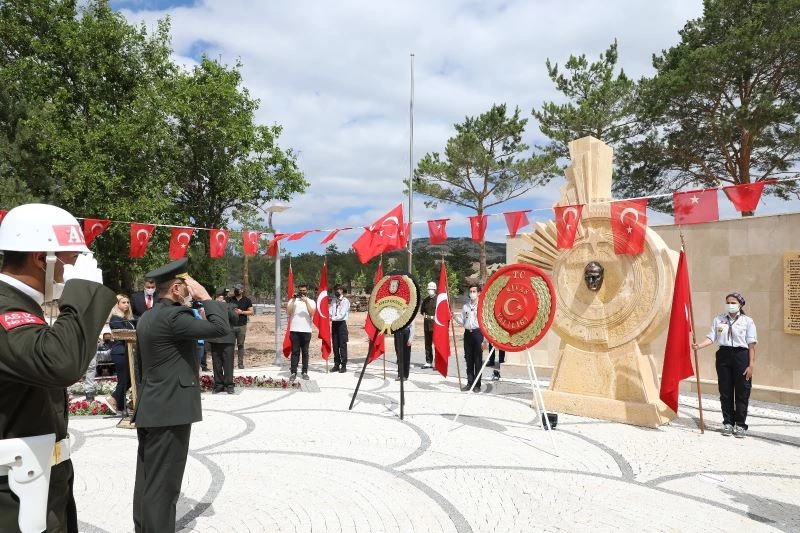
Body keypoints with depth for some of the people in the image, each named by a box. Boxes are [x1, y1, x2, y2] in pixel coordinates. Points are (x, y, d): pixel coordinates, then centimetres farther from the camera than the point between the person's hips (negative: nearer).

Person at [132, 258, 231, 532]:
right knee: (162, 485, -3)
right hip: (170, 411, -10)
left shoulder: (147, 317, 13)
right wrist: (205, 296, -13)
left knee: (148, 482, 16)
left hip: (150, 409, 10)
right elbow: (221, 327, -26)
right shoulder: (172, 316, -18)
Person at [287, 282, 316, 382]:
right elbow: (288, 312, -6)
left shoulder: (311, 302, 8)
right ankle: (293, 372, 1)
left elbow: (312, 313, -9)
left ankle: (305, 372, 11)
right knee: (295, 351, 0)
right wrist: (293, 300, -11)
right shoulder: (293, 300, 8)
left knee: (305, 352, 5)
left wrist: (306, 301, -16)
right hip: (294, 330, 0)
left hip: (306, 330, 0)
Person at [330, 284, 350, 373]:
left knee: (342, 345, -5)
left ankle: (344, 365, -1)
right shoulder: (333, 300, 13)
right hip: (334, 324, 6)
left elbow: (342, 314, -15)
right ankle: (336, 364, 17)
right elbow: (330, 312, 6)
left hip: (342, 323, -6)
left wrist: (332, 318, -19)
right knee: (335, 345, 8)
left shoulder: (345, 301, -6)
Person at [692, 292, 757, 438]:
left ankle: (740, 424, 14)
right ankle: (728, 422, 20)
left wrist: (751, 364, -8)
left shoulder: (747, 321, -1)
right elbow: (711, 337, 1)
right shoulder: (718, 319, 7)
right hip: (723, 355, 3)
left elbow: (751, 344, -4)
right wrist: (699, 345, -17)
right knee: (725, 392, 8)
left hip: (741, 356, -2)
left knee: (742, 392, 2)